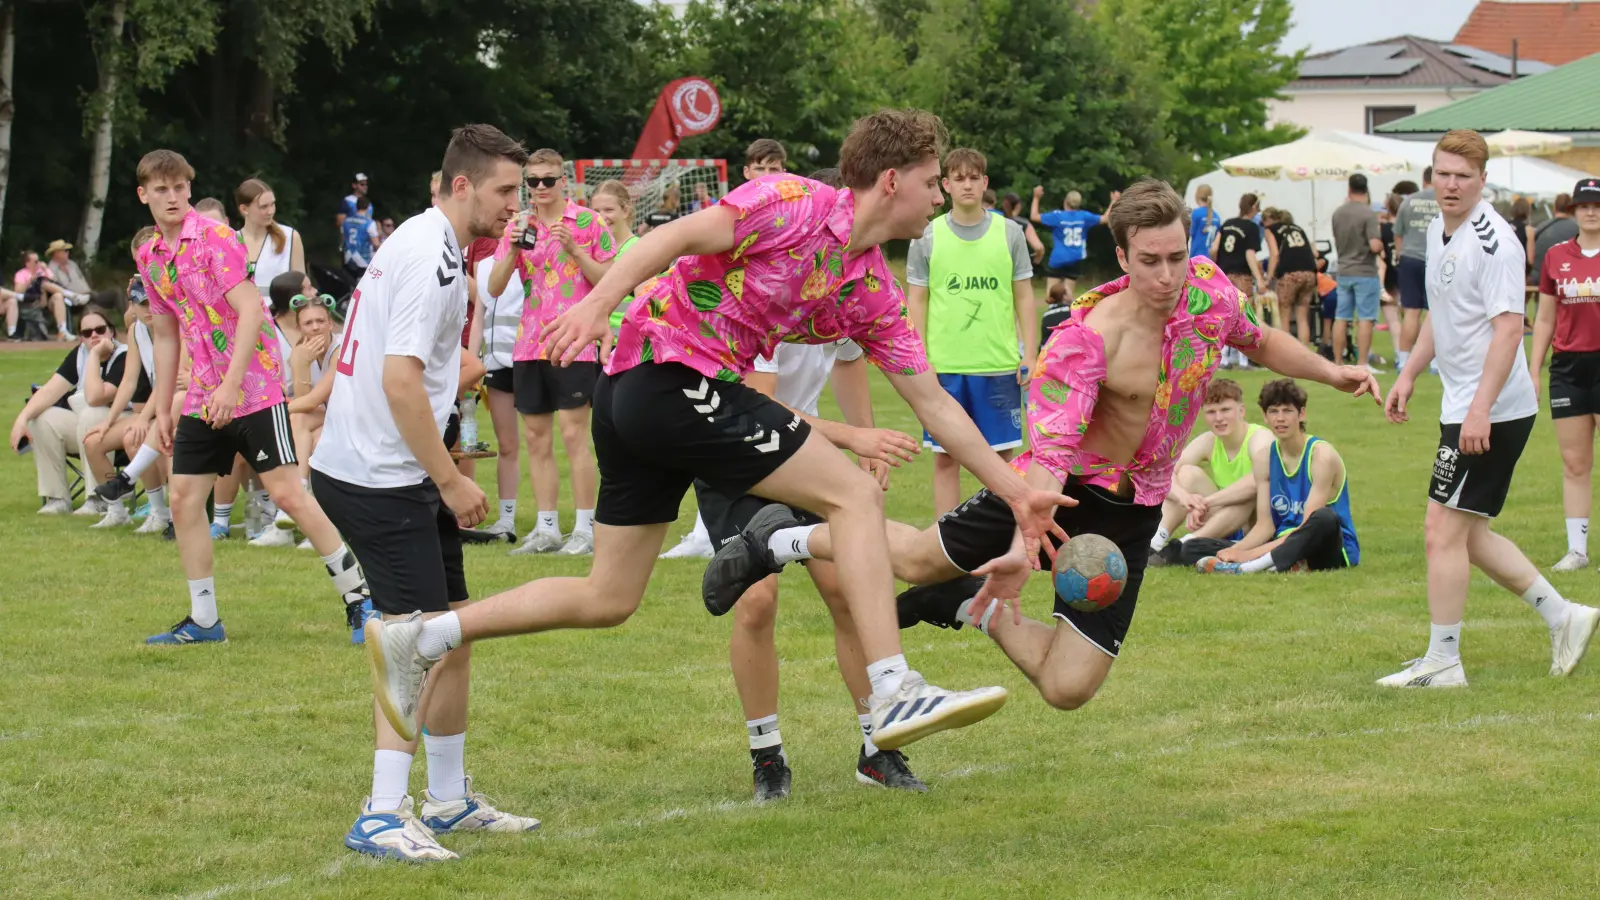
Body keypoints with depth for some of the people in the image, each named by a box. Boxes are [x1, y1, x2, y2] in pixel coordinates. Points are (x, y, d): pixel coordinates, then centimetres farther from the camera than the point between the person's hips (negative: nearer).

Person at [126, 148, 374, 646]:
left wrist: (231, 385, -25)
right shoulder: (149, 256, 11)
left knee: (287, 492, -11)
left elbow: (250, 311, -18)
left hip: (252, 387, -7)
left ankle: (359, 598, -3)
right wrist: (161, 409, 18)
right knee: (184, 498, 3)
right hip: (202, 395, 7)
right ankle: (203, 620, 12)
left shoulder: (214, 238, -11)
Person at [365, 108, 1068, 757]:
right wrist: (598, 304, -27)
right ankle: (893, 695, -15)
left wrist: (1015, 490, 19)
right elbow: (677, 236, -15)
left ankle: (417, 640, 14)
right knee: (855, 495, -10)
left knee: (607, 601, 11)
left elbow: (933, 403, 19)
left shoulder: (873, 293, 15)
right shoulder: (794, 203, -8)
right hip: (671, 375, -9)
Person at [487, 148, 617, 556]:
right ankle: (546, 529, 11)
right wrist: (512, 250, -10)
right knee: (537, 439, 6)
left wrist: (575, 251, -16)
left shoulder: (588, 222, -2)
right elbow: (495, 287, 6)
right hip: (529, 347, 5)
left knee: (574, 436, -7)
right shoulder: (518, 226, 10)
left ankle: (585, 529, -4)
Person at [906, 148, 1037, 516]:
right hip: (944, 366, 0)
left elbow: (1024, 297, 7)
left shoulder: (1009, 233, 5)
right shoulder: (928, 237, 3)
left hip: (1000, 365, 0)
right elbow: (917, 302, 6)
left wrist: (1030, 354, 0)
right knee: (945, 459, 3)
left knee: (1001, 457, 3)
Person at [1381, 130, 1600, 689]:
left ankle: (1442, 662, 0)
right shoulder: (1440, 232, 11)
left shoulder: (1493, 241, -17)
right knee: (1468, 534, 13)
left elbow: (1508, 328, -22)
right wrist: (1409, 375, 21)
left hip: (1493, 411, -10)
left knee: (1443, 530, -7)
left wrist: (1481, 408, -27)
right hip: (1461, 406, 10)